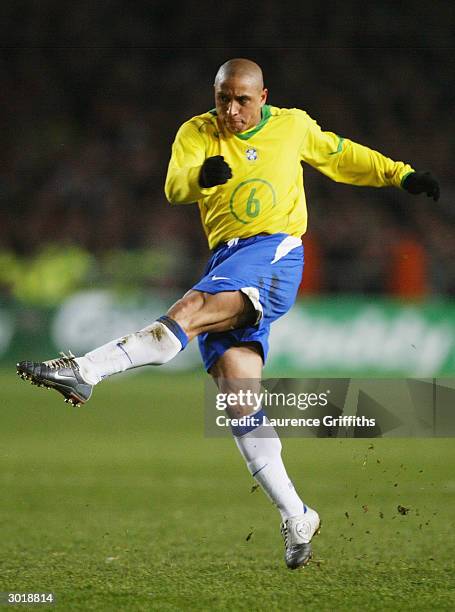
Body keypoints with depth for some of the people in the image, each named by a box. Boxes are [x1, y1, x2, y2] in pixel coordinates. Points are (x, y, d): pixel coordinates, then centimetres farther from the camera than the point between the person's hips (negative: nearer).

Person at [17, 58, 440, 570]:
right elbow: (174, 187, -8)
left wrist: (402, 176, 23)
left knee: (192, 310, -31)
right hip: (225, 259, 4)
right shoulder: (197, 133, 10)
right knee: (238, 400, -7)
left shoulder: (293, 126, 12)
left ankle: (84, 372, -41)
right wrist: (202, 176, -30)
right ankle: (297, 520, -3)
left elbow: (344, 157, 29)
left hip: (274, 251, -4)